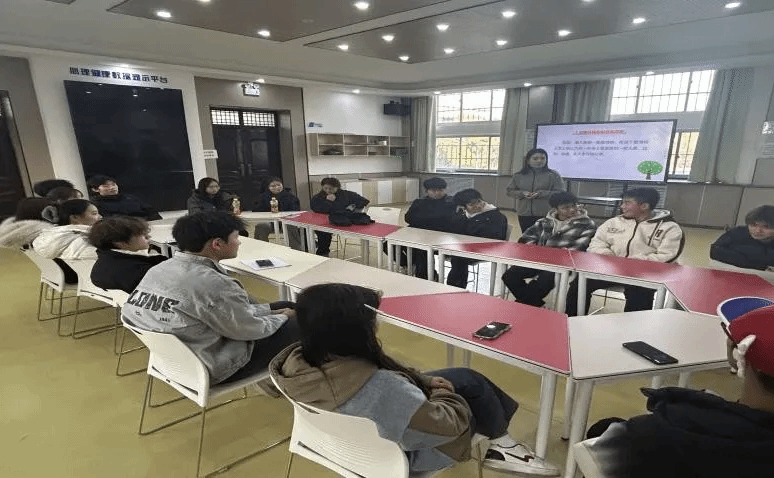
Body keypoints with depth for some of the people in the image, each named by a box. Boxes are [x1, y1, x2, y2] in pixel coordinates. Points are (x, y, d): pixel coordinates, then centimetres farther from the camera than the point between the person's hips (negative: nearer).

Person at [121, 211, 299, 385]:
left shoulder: (159, 269, -2)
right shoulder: (212, 284, -31)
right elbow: (249, 330, -18)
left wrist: (271, 311, 6)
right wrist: (283, 317, 2)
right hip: (213, 369, -8)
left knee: (285, 306, 14)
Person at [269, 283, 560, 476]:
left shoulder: (299, 360, -20)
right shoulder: (381, 389, -44)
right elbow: (451, 424, -27)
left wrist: (423, 381, -7)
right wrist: (443, 392, -7)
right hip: (400, 452, -6)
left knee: (466, 377, 14)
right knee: (471, 386, 10)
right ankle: (498, 444, 38)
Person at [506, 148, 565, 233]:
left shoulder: (553, 175, 0)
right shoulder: (519, 175, 7)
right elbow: (509, 190, 9)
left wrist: (541, 194, -18)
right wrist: (522, 193, -10)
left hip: (545, 215, -3)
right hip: (524, 214, 3)